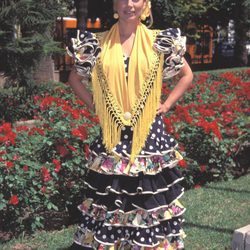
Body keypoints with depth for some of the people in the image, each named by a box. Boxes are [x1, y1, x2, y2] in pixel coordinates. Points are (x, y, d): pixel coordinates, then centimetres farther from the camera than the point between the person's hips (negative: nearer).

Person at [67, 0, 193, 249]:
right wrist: (94, 105, 4)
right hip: (113, 135, 1)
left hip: (149, 133, 0)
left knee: (149, 195, 5)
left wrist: (166, 105, 3)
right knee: (110, 195, 6)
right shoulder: (98, 44, 2)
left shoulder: (159, 42, 1)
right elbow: (75, 78, 15)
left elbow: (187, 75, 12)